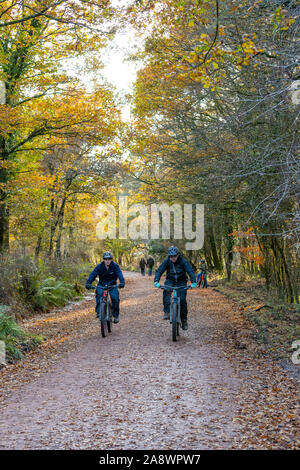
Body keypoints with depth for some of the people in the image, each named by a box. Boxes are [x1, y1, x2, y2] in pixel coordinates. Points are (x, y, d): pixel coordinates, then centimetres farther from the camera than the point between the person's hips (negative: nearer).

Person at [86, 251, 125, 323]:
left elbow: (119, 274, -29)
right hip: (102, 285, 0)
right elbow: (93, 274, -24)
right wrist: (88, 283, -40)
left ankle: (116, 315, -1)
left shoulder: (115, 266, -16)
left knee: (115, 298, -20)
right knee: (99, 293, -30)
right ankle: (98, 311, -21)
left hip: (112, 285, 0)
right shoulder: (99, 266, -14)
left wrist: (122, 282, -48)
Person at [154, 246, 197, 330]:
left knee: (182, 300, -12)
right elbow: (159, 271, -18)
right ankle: (167, 312, -32)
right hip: (170, 280, 1)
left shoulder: (183, 261, -19)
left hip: (181, 282, -1)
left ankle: (184, 320, 5)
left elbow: (190, 271, -27)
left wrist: (193, 282, -42)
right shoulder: (167, 261, -14)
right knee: (166, 291, -32)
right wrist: (156, 281, -36)